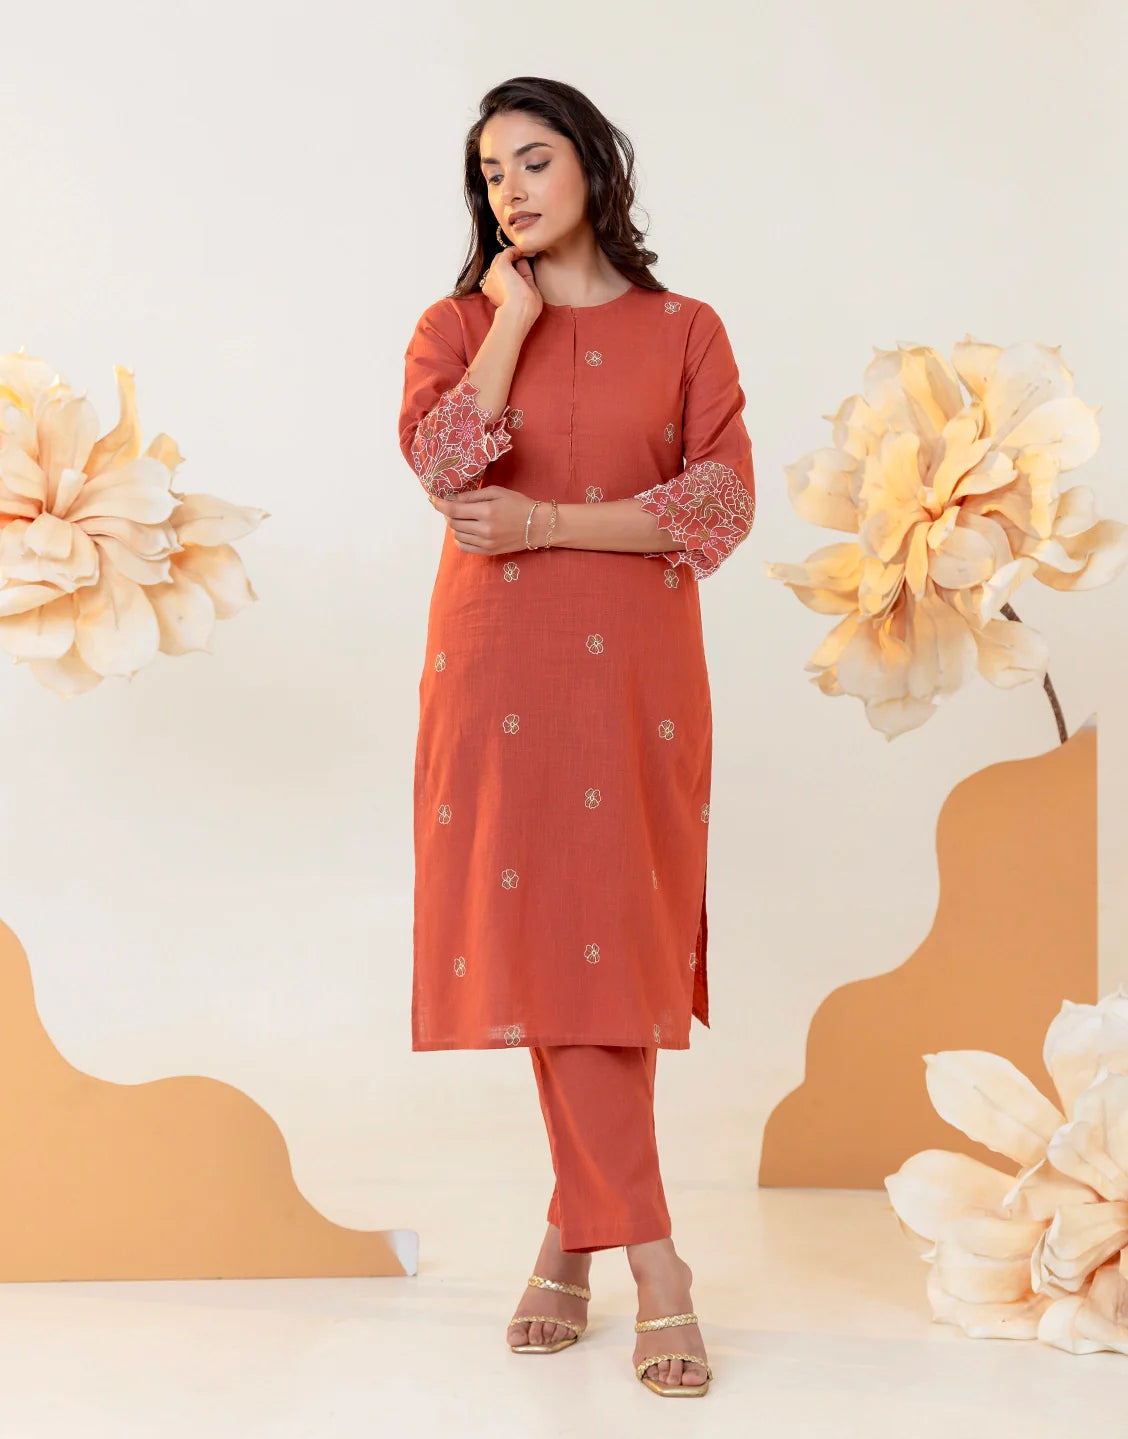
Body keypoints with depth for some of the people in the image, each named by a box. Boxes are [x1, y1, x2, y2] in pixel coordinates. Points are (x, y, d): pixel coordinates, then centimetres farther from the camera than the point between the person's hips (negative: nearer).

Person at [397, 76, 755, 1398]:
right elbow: (441, 465, -9)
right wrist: (514, 316, -4)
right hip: (499, 664, 0)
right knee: (549, 942, -5)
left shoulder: (684, 332, 9)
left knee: (615, 940, -1)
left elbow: (722, 505, -4)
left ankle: (573, 1237, 14)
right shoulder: (458, 323, 10)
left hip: (635, 665, 0)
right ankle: (653, 1266, 1)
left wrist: (547, 523, -10)